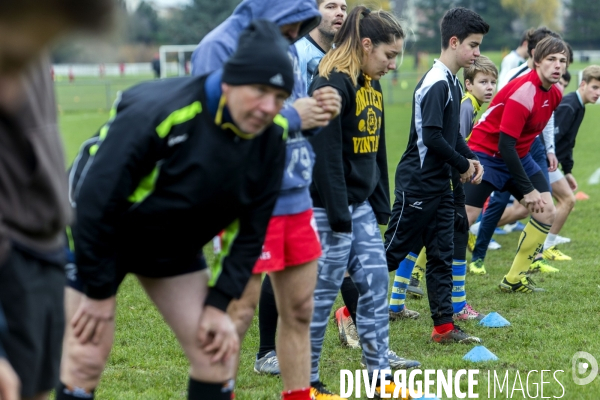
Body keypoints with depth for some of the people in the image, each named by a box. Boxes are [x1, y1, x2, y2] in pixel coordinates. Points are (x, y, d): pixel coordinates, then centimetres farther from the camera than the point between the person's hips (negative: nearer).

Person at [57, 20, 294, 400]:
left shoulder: (271, 137, -14)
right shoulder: (159, 112, -33)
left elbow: (251, 228, -3)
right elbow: (96, 202, -28)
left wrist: (219, 304, -8)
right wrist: (98, 293, -21)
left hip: (174, 249, 6)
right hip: (96, 236, -5)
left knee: (216, 351, -1)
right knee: (87, 357, -7)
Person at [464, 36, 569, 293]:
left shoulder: (554, 94, -1)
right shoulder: (524, 92, -26)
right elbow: (505, 144, -27)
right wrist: (527, 190, -25)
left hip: (518, 156, 8)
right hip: (487, 153, -8)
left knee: (547, 212, -1)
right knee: (465, 217, -16)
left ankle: (514, 279, 8)